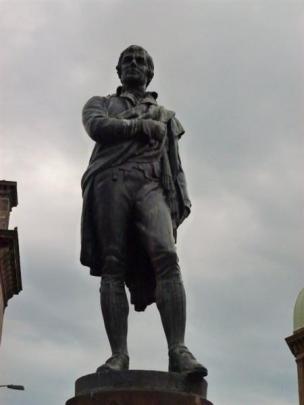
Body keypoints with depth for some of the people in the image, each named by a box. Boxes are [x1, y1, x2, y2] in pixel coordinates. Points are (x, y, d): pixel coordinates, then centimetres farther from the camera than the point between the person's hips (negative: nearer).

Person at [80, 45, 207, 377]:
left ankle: (178, 350, -30)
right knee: (112, 267, -13)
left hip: (151, 186, 1)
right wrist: (141, 126, 5)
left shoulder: (165, 115, 32)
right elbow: (97, 127, 3)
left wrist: (182, 200, 6)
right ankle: (119, 354, -18)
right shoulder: (101, 103, 28)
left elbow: (175, 164, 22)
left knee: (167, 257, -22)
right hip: (110, 182, 0)